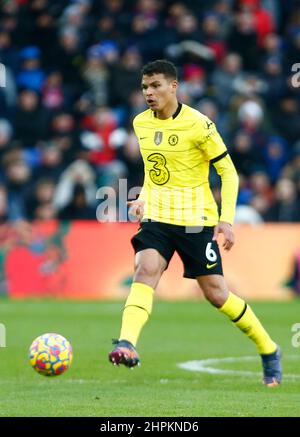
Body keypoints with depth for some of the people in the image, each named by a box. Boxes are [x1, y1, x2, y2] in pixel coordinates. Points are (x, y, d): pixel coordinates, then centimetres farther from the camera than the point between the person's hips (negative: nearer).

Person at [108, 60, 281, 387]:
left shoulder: (197, 124, -12)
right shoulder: (141, 123, 6)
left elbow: (228, 172, -7)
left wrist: (226, 219, -15)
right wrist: (144, 200, 12)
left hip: (195, 219, -4)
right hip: (156, 217, 4)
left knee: (216, 294, 1)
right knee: (145, 270, -24)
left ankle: (269, 351, 21)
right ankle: (126, 345, -39)